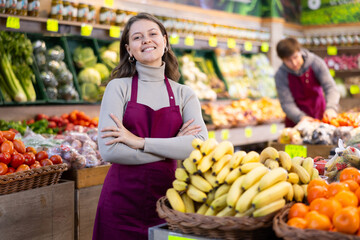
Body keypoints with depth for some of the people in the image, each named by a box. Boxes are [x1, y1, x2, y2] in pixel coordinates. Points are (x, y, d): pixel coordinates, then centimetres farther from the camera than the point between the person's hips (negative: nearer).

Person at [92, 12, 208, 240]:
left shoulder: (184, 94, 5)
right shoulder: (119, 87, -2)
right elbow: (109, 150, -14)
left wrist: (140, 142, -17)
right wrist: (173, 146, -10)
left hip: (166, 195, 2)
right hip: (122, 202, -2)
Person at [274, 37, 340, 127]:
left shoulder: (316, 63, -14)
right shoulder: (280, 75, -15)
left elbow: (330, 87, -21)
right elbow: (287, 103, -19)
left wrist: (331, 107, -40)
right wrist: (300, 117, -38)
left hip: (320, 116, 1)